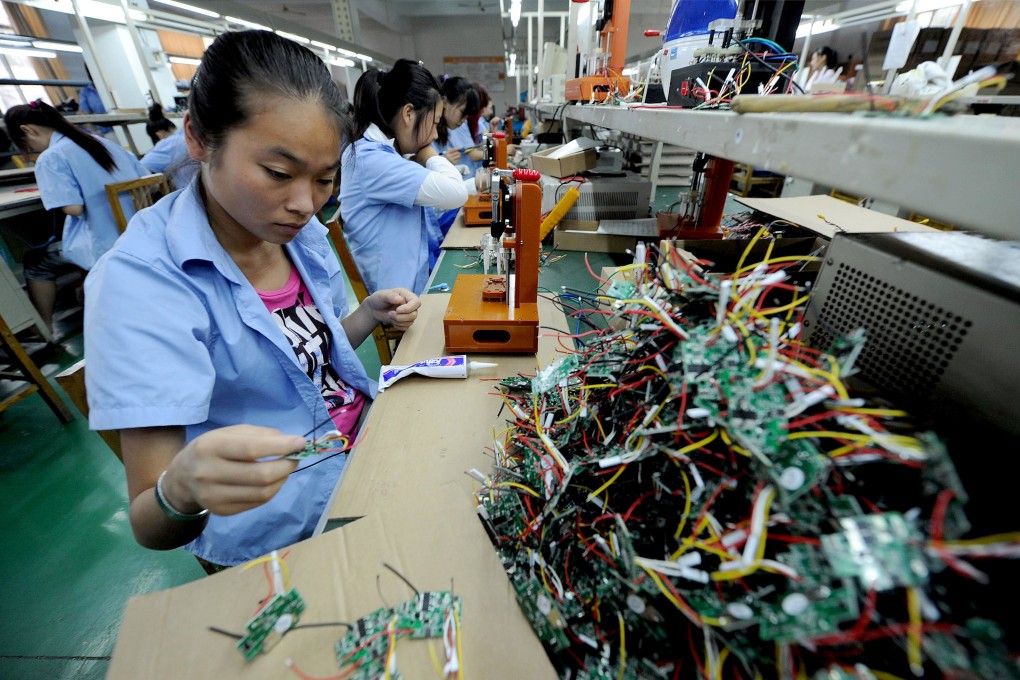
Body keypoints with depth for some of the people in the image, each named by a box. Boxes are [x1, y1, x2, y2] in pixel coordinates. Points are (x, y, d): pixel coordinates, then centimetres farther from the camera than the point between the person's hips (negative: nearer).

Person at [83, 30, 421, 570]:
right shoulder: (140, 282, -21)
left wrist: (370, 313, -8)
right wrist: (184, 488, -45)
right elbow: (151, 530, -21)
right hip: (285, 532, -5)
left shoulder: (302, 232, -2)